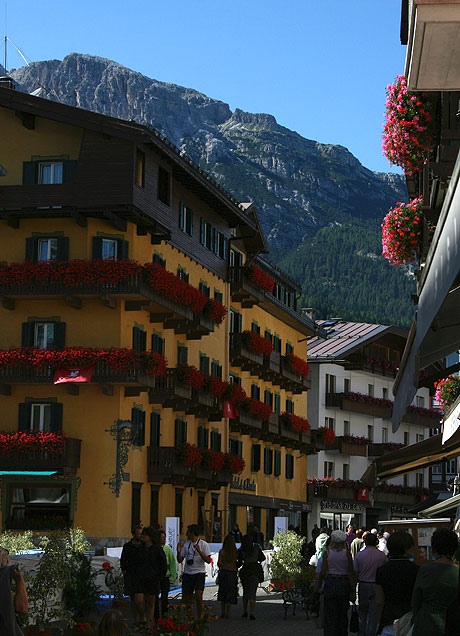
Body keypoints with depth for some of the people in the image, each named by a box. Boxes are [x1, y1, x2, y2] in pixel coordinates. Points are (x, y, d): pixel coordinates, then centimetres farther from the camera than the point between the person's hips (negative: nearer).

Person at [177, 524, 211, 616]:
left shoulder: (203, 544, -2)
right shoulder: (186, 544, 13)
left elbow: (208, 560, -9)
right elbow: (180, 560, 14)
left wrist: (199, 551, -20)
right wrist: (179, 552, -4)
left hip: (199, 573, -5)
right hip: (187, 573, 5)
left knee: (198, 596, -17)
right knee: (186, 598, 5)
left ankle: (199, 617, -10)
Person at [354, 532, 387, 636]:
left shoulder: (359, 555, -6)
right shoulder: (382, 555, -7)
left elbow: (355, 573, -2)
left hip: (363, 585, 0)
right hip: (377, 586, 0)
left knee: (362, 612, 14)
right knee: (373, 612, 6)